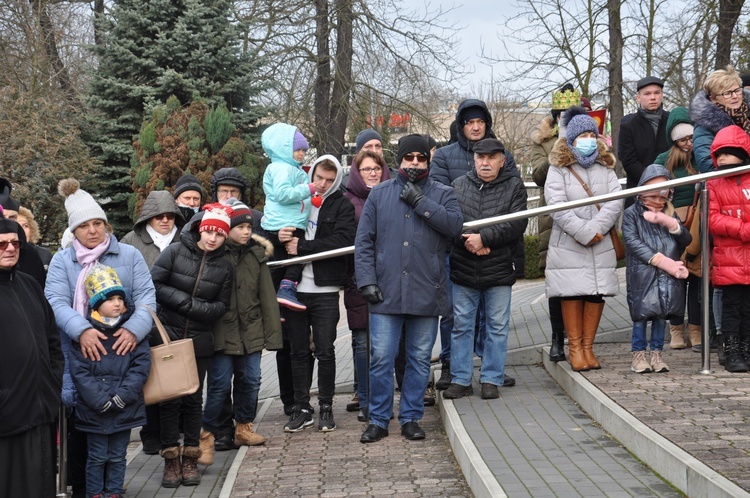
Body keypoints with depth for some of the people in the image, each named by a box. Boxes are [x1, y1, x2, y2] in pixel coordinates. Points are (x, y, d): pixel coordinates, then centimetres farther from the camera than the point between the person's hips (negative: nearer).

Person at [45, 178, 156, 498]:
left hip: (121, 350, 0)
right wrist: (81, 330, -26)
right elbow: (56, 301, -8)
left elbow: (146, 295, -1)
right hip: (79, 354, 0)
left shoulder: (129, 255, 7)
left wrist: (135, 328, -20)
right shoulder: (62, 260, 6)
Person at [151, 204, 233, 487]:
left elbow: (221, 307, 2)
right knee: (170, 398, 0)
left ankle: (190, 458, 17)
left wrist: (187, 305, -12)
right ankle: (171, 459, 8)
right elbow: (153, 284, -9)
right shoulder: (175, 252, -3)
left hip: (199, 341, 2)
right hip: (168, 336, -2)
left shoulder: (225, 267, 4)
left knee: (193, 399, 7)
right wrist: (184, 300, -14)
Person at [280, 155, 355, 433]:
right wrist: (279, 236, -10)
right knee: (298, 352, 8)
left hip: (325, 290, -2)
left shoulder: (342, 206, 2)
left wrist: (302, 246, -15)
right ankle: (301, 408, 16)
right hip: (295, 287, 3)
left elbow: (343, 240, -14)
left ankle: (326, 407, 14)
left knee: (325, 352, 3)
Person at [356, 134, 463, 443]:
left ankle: (411, 418, 18)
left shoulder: (442, 194, 8)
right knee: (381, 358, -1)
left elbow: (454, 224, -11)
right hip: (386, 293, 0)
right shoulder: (380, 194, 9)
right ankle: (378, 420, 10)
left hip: (427, 293, 0)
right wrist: (366, 281, -4)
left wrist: (420, 201, -13)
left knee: (420, 358, 7)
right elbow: (364, 241, 6)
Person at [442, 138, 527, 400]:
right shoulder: (458, 185, 7)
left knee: (498, 327, 5)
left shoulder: (514, 186, 2)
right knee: (461, 325, 7)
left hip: (498, 270, -1)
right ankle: (460, 380, 15)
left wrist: (484, 238, -18)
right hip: (463, 269, 1)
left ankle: (492, 379, 16)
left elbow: (517, 224, -11)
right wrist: (468, 242, -16)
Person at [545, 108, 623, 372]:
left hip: (601, 245, 3)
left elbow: (615, 201, 0)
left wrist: (595, 228, -14)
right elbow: (557, 206, -10)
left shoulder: (605, 167, 12)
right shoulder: (558, 169, 1)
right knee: (572, 293, -2)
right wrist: (584, 234, -15)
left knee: (597, 293, 2)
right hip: (567, 244, -3)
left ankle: (588, 346, 11)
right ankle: (574, 347, 7)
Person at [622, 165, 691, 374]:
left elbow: (686, 240, 5)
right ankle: (638, 355, 6)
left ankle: (656, 354, 13)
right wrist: (661, 261, -14)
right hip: (641, 273, -4)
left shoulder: (670, 214, 15)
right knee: (641, 314, -2)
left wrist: (669, 222, -11)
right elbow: (634, 243, -11)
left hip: (667, 277, 4)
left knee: (662, 314, 5)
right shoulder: (631, 214, 1)